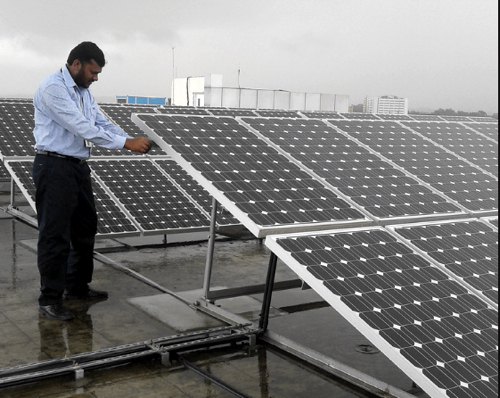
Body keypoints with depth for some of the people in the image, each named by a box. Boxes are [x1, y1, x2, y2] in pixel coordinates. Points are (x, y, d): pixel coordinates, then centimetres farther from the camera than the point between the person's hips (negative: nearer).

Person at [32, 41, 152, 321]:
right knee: (55, 235, -5)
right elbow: (82, 127, -24)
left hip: (79, 166, 10)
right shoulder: (53, 88, -16)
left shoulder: (83, 91, 14)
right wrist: (127, 143, -24)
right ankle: (50, 300, 6)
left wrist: (134, 141, -6)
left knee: (86, 229, 17)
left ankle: (77, 287, 32)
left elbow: (103, 123, 10)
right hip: (55, 167, -10)